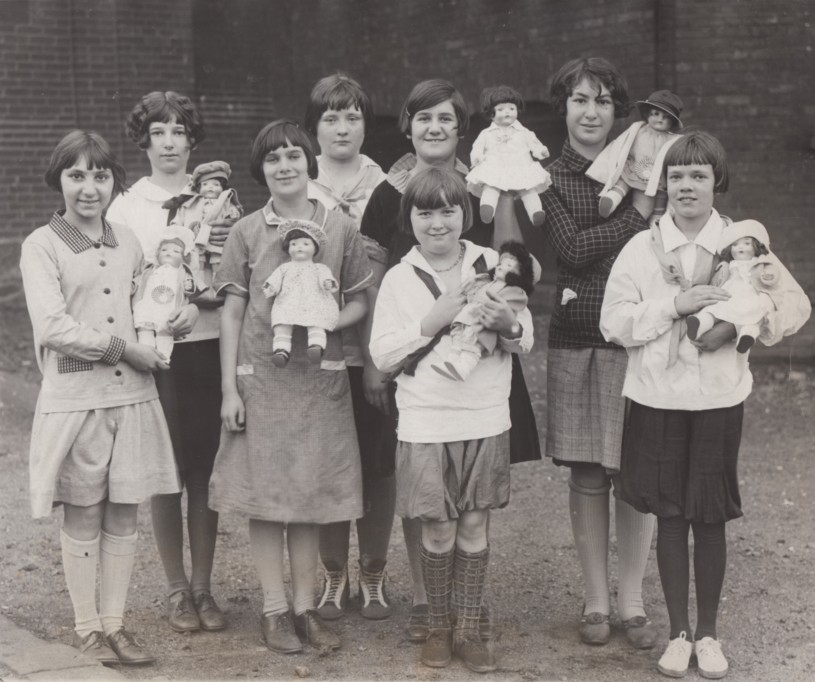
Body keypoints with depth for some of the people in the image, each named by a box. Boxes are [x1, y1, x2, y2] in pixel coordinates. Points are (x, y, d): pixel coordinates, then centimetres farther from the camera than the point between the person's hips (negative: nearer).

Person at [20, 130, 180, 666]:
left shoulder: (128, 242, 10)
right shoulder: (42, 246, -5)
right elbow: (54, 327, -14)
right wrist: (126, 350, -13)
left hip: (132, 395, 4)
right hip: (75, 397, -4)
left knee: (124, 515, 8)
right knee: (83, 516, 5)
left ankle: (114, 623, 20)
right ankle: (86, 627, 18)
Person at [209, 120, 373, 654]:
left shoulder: (341, 228, 1)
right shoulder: (247, 232, 0)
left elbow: (360, 302, 7)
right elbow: (232, 313, 1)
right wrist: (230, 389, -3)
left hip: (319, 375, 1)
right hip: (261, 375, 0)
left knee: (311, 493, 6)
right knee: (264, 492, 2)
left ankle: (306, 607, 16)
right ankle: (275, 609, 13)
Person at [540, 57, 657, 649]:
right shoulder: (549, 179, 3)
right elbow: (573, 247, -11)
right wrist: (638, 214, -10)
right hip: (577, 341, -1)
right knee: (587, 476, 6)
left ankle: (632, 600, 16)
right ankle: (596, 600, 19)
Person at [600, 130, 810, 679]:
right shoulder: (642, 248, -2)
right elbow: (614, 323, -7)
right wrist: (675, 305, -18)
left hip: (719, 398, 0)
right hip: (658, 397, 0)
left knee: (711, 517, 6)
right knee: (670, 516, 7)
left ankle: (708, 633, 22)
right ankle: (679, 633, 21)